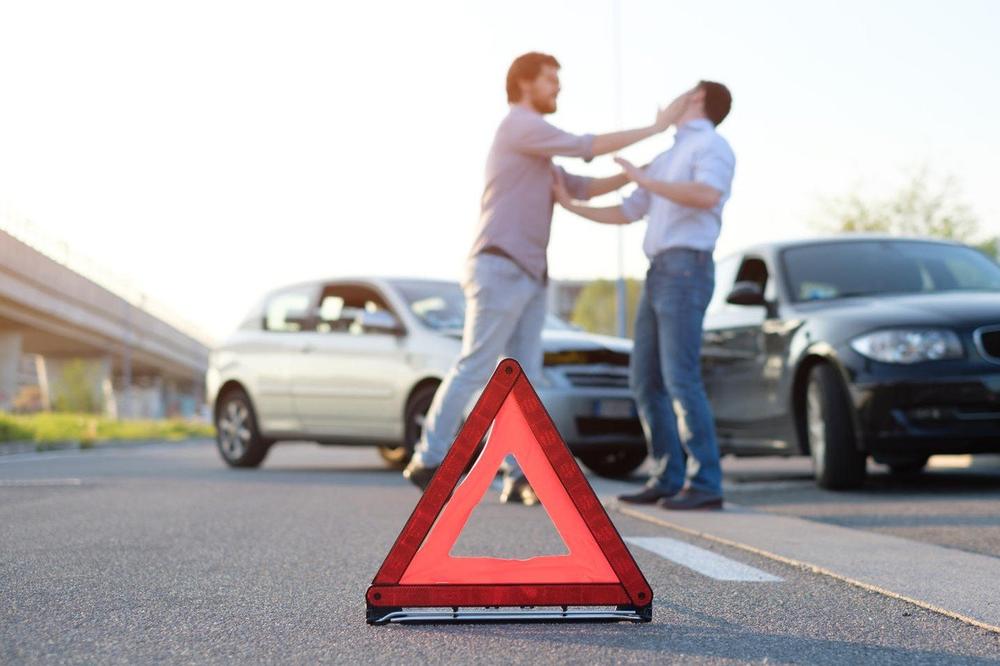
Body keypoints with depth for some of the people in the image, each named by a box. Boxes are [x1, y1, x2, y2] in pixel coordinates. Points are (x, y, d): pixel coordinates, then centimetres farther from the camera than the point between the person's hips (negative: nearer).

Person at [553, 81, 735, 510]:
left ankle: (705, 484, -11)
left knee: (680, 380, -14)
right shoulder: (667, 160, 26)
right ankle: (669, 480, 9)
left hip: (686, 274, -9)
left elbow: (708, 198, -26)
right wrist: (570, 205, 25)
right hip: (659, 277, 9)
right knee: (645, 380, 6)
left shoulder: (712, 146, -5)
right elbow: (625, 215, 31)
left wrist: (643, 180, -19)